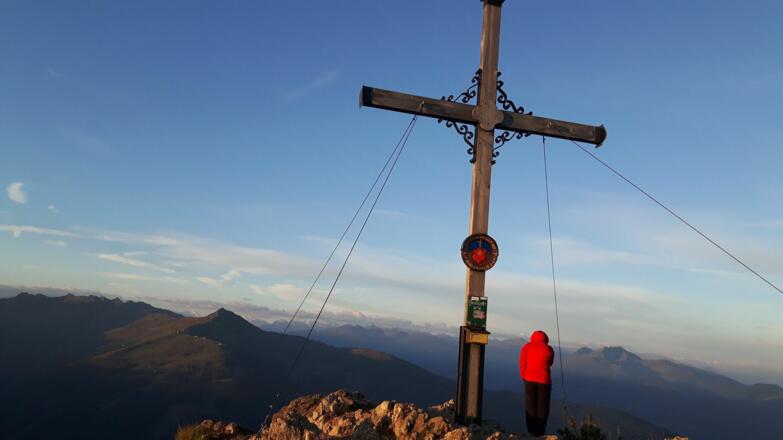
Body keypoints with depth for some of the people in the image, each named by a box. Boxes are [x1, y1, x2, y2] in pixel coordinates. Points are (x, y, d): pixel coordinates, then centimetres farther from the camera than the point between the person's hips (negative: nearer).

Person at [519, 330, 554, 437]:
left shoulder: (527, 347, 3)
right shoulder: (549, 349, 4)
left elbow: (522, 364, -1)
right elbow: (549, 364, 14)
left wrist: (524, 377, 10)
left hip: (530, 380, 1)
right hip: (544, 380, -1)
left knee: (530, 407, 8)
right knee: (542, 407, 7)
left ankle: (532, 431, 7)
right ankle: (540, 431, 7)